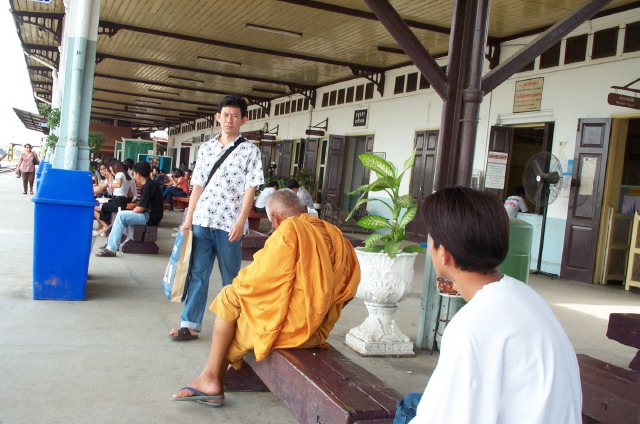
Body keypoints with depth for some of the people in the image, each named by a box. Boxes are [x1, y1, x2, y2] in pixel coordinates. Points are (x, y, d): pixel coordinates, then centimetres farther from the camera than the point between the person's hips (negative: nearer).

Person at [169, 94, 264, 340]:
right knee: (197, 272, 6)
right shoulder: (206, 148, 12)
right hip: (201, 220, 4)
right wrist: (188, 218, 7)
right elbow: (197, 186, 12)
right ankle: (190, 323, 13)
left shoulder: (250, 151, 0)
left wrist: (240, 222, -12)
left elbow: (250, 189, -4)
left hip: (229, 224, -4)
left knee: (231, 277, 6)